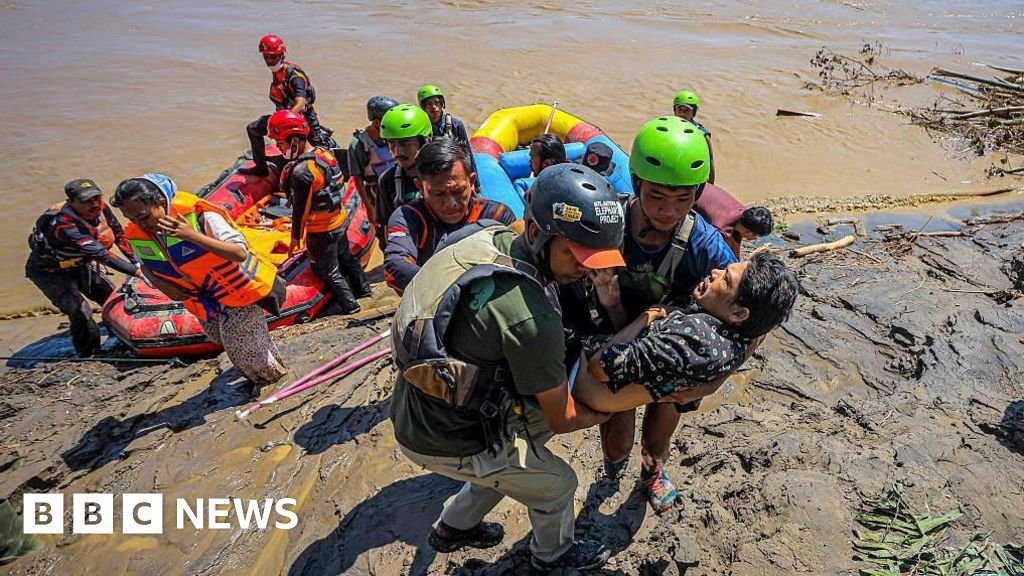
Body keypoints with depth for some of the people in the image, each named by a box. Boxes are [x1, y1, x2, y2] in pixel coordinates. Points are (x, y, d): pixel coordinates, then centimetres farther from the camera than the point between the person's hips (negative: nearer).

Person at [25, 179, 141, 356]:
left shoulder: (100, 209, -17)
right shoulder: (63, 225, -38)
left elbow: (119, 234, -1)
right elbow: (101, 254, -42)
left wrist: (137, 263, -4)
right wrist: (136, 272, -43)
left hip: (80, 265, 7)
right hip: (50, 272, -7)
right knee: (81, 314, -21)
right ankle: (89, 358, -2)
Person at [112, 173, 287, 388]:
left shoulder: (199, 215, -32)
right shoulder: (136, 235, -12)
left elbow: (240, 253, -37)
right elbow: (146, 265, 9)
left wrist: (193, 236, -45)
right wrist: (161, 284, -12)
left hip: (240, 290, -7)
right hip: (204, 298, 7)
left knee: (243, 347, 0)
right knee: (223, 339, 24)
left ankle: (273, 375, 31)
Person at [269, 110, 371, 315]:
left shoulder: (301, 172, -28)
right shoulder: (325, 153, -3)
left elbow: (300, 209, -21)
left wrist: (296, 237, -10)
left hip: (321, 231, -8)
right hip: (339, 220, 8)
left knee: (327, 271, 10)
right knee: (345, 257, 27)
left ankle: (350, 305, 17)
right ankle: (362, 288, 43)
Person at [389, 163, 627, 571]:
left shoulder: (493, 237, -10)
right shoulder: (530, 320, -33)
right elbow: (564, 419, -17)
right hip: (447, 443, -7)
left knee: (512, 456, 30)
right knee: (557, 483, 16)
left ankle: (454, 528, 49)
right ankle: (552, 556, 46)